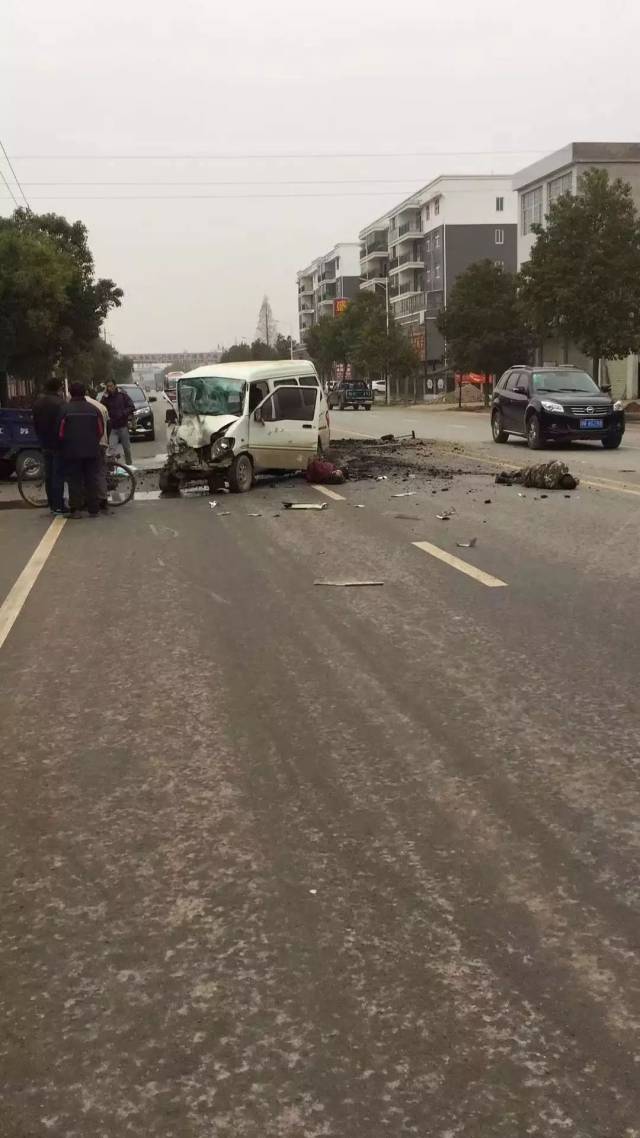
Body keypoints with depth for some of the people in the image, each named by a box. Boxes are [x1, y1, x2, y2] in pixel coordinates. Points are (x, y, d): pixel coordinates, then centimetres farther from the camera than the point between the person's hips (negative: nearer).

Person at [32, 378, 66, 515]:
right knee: (58, 474, -4)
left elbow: (35, 424, 15)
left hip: (45, 445, 8)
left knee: (49, 474, 13)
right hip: (58, 444, -8)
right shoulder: (59, 403, -17)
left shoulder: (37, 403, 9)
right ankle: (58, 506, -4)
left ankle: (52, 504, 18)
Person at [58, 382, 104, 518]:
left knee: (74, 481, 4)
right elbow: (101, 431, 4)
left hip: (72, 452, -2)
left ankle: (75, 509, -2)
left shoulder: (66, 410, -7)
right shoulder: (94, 410, 1)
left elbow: (61, 433, -6)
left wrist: (65, 447, 11)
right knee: (92, 481, 8)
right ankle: (93, 509, 8)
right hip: (92, 451, 2)